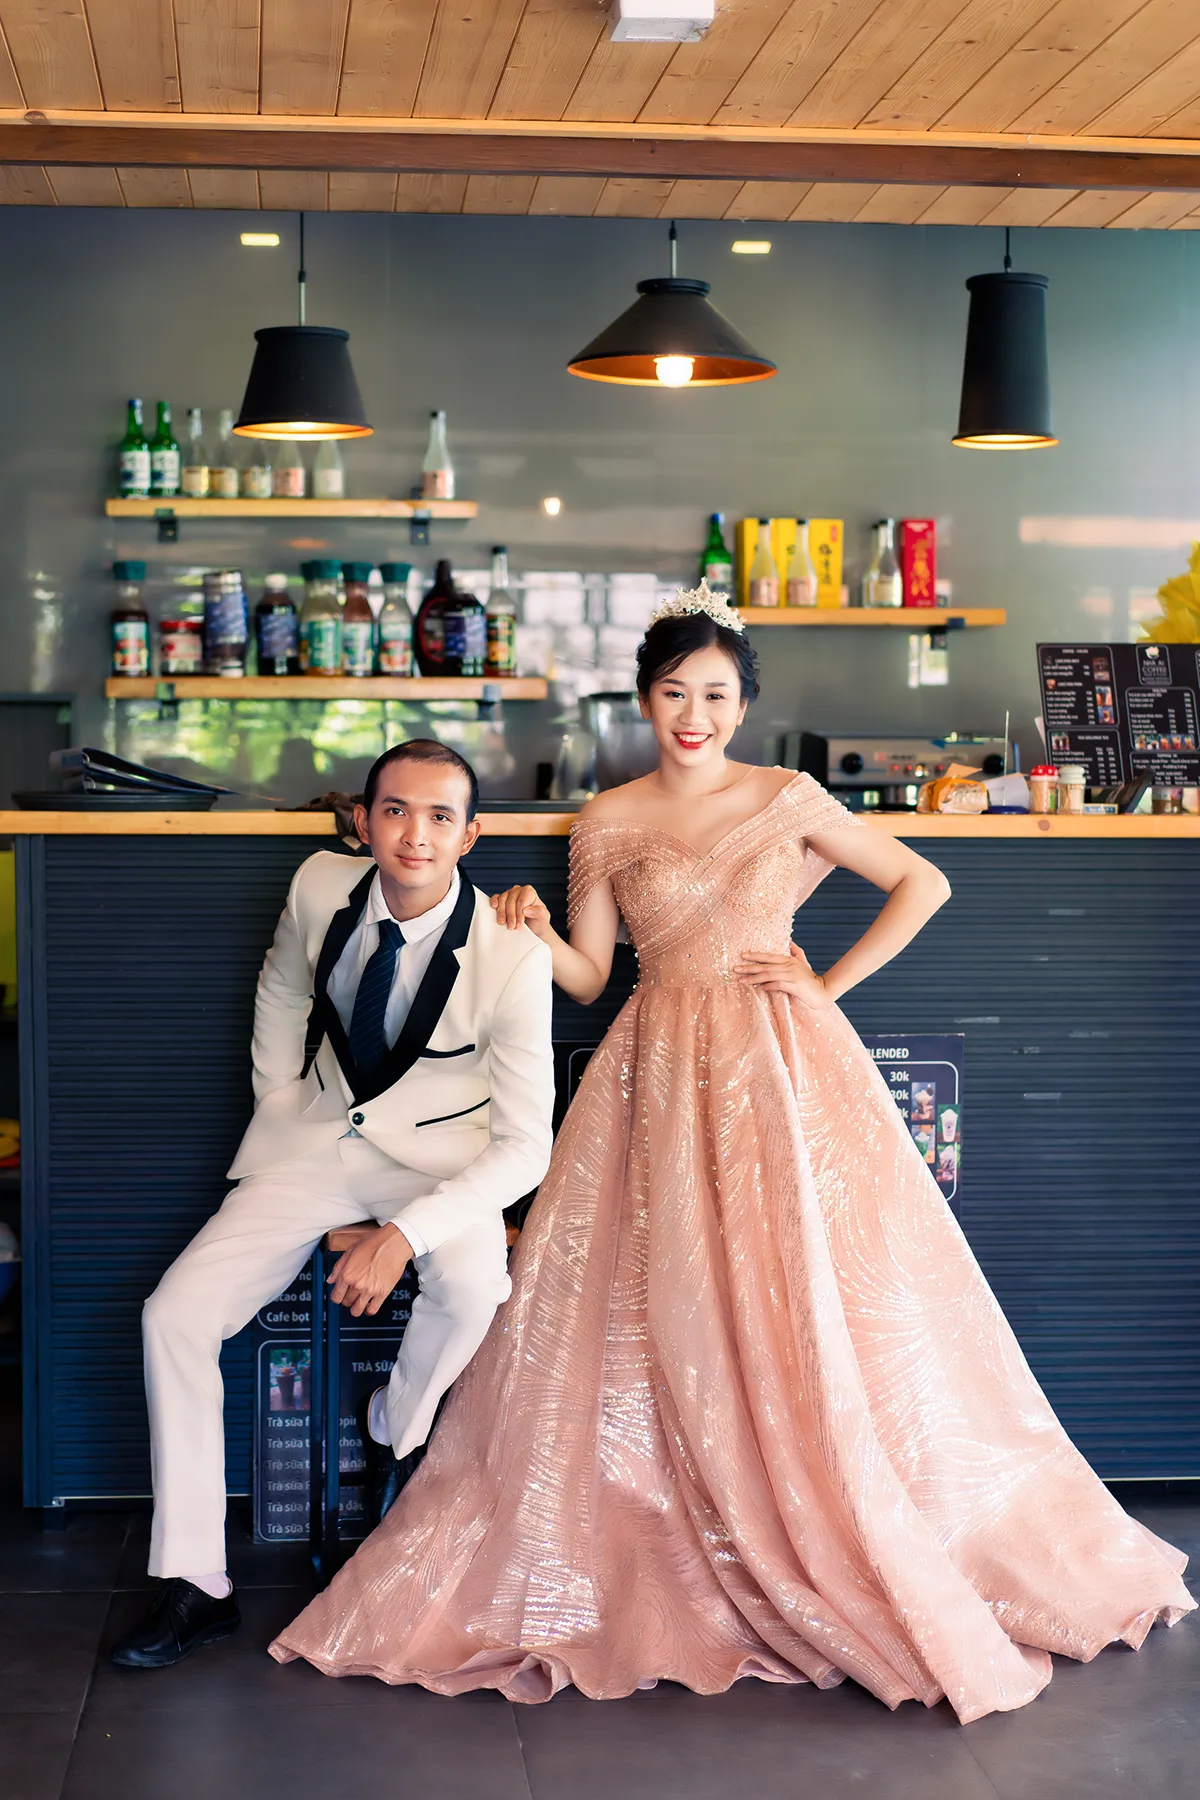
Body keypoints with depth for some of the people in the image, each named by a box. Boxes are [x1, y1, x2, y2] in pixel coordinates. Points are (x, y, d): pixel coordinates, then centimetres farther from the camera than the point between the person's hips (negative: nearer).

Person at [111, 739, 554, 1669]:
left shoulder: (513, 955, -22)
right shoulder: (320, 888, -11)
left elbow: (525, 1144, -20)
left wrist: (405, 1234, -29)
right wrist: (277, 1109, 12)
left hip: (439, 1151, -3)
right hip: (316, 1139, 4)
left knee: (473, 1287, -36)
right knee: (174, 1314, -12)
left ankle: (397, 1434, 1)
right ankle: (195, 1585, -2)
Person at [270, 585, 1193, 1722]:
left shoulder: (788, 800, 4)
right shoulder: (605, 825, 7)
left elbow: (922, 884, 8)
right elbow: (588, 976, 9)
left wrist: (829, 985, 0)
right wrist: (532, 935, -11)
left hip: (784, 1067, -1)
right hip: (661, 1076, 1)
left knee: (811, 1307, -4)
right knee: (658, 1316, -3)